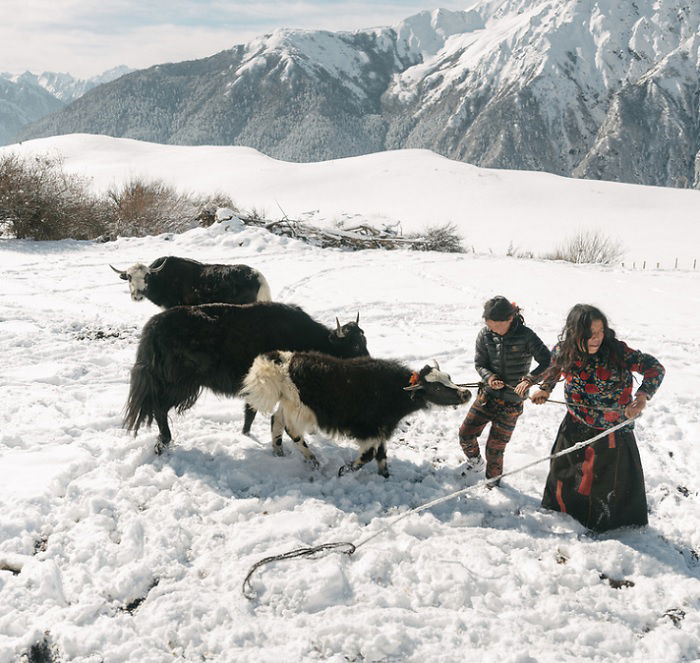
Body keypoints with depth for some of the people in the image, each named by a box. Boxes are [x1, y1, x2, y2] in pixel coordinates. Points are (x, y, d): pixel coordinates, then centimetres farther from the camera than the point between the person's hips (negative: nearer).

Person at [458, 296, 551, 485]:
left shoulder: (525, 336, -17)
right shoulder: (485, 335, -6)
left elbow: (547, 362, -16)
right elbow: (479, 364, 2)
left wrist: (529, 379, -31)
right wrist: (489, 377, -19)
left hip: (511, 401, -3)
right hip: (487, 395, 4)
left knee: (495, 447, 2)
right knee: (465, 433, 4)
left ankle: (493, 478, 31)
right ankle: (475, 462, 37)